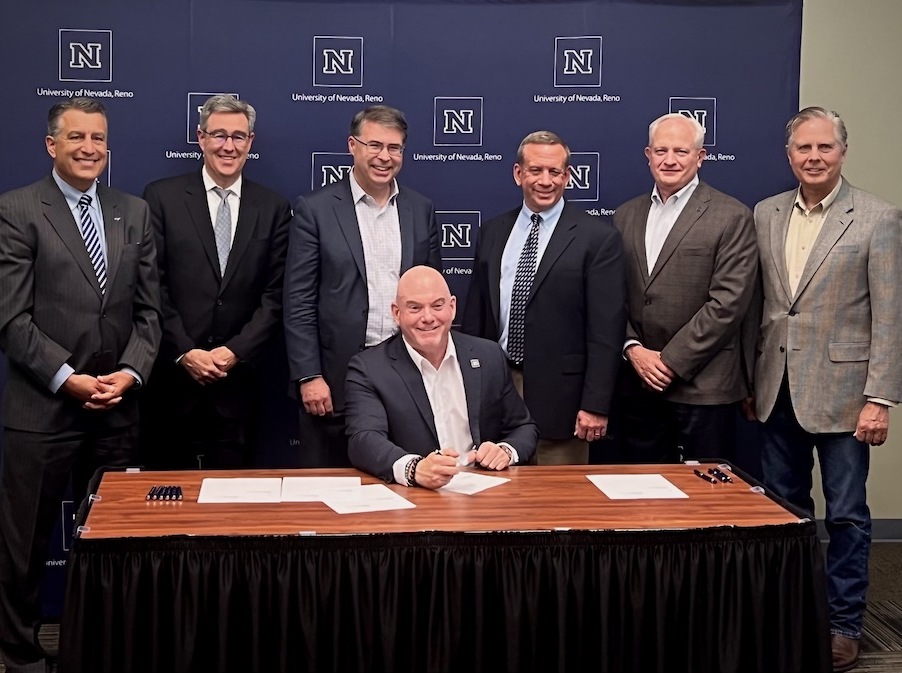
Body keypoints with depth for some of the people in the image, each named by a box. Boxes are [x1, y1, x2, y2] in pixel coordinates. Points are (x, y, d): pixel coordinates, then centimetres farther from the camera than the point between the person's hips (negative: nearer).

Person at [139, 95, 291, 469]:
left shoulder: (273, 208, 7)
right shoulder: (162, 197, 2)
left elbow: (275, 294, 3)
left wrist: (235, 351, -8)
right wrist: (185, 352, -10)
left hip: (240, 377, 1)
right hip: (173, 374, -1)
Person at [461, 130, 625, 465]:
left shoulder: (598, 237, -5)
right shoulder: (493, 232, 10)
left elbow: (606, 330, -8)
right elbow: (475, 312, 14)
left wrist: (595, 405, -12)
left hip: (558, 394, -4)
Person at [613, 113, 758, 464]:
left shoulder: (732, 217, -5)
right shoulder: (626, 215, 12)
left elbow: (728, 302, -12)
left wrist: (671, 362, -13)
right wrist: (633, 349, -6)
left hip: (703, 388, -4)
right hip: (636, 385, 5)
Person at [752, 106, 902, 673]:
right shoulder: (766, 214, 6)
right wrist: (750, 378, 10)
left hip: (839, 391, -4)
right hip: (777, 389, 4)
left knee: (846, 514, 5)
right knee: (784, 509, 14)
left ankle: (845, 624, 19)